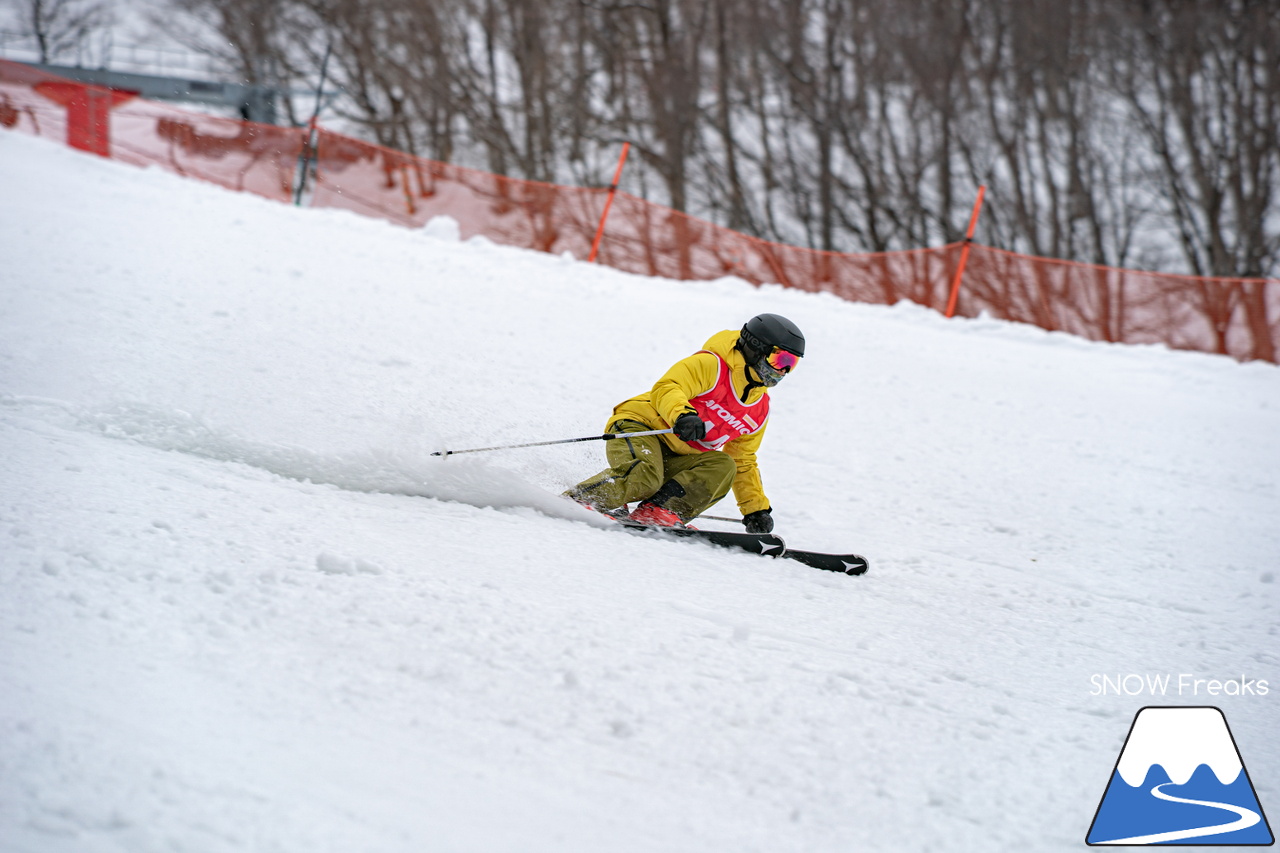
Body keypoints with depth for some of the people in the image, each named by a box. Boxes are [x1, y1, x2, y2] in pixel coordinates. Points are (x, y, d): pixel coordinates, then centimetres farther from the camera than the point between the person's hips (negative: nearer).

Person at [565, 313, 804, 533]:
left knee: (723, 467, -20)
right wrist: (682, 415, -47)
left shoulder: (759, 409, 13)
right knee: (642, 478, -37)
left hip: (677, 460, 7)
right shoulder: (711, 365, -11)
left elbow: (743, 462, 24)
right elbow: (666, 389, -25)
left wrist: (756, 509, 16)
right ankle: (574, 502, -22)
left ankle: (658, 509, -30)